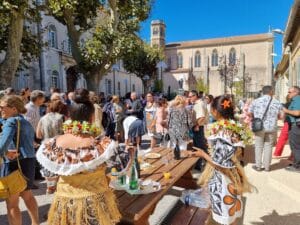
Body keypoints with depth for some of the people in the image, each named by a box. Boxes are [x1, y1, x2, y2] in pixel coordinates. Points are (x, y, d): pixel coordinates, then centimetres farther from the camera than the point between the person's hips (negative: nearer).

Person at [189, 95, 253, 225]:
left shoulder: (220, 132, -27)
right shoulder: (235, 127, -3)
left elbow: (219, 163, -25)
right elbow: (235, 152, 8)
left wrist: (202, 154, -11)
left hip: (222, 178, -8)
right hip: (232, 174, 8)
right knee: (232, 211, 26)